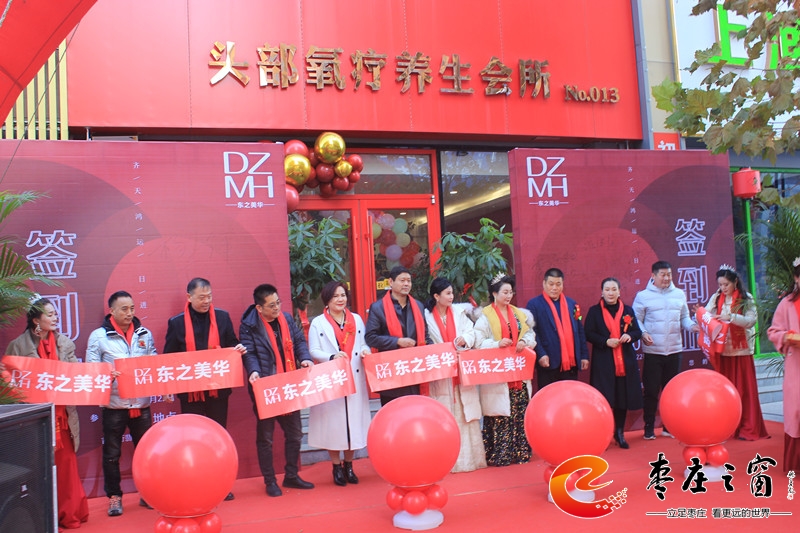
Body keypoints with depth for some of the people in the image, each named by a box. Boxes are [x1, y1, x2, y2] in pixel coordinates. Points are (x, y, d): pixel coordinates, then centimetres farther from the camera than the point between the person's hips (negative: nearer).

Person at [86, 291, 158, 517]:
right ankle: (114, 496, 22)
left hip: (141, 403, 3)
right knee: (112, 454, 8)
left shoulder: (145, 334, 7)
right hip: (113, 405, -2)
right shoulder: (98, 336, -3)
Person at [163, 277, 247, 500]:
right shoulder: (177, 323, 0)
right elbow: (169, 357, 2)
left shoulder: (222, 317, 4)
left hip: (218, 389, 2)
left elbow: (232, 347, 10)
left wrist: (238, 349, -13)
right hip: (190, 391, -2)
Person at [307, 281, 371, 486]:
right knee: (333, 422, 1)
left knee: (354, 419, 6)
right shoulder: (318, 323, 0)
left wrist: (365, 351, -10)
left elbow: (364, 344, 13)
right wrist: (332, 357, -21)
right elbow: (313, 351, -5)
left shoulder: (356, 319, 10)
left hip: (355, 379, 3)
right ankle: (336, 467, 16)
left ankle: (348, 465, 22)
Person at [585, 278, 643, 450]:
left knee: (623, 397, 6)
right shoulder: (594, 311, 1)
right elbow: (588, 334, -4)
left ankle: (619, 432, 21)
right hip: (603, 362, -3)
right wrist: (606, 341, -18)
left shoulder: (628, 310, 9)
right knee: (604, 399, -3)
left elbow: (638, 332, 9)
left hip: (625, 361, 3)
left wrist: (630, 336, -13)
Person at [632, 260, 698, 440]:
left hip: (674, 350, 4)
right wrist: (643, 333, -19)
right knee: (651, 391, 1)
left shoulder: (679, 294, 9)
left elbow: (684, 318, 12)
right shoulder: (643, 296, -2)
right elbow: (636, 320, -2)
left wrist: (692, 325, -8)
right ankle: (649, 428, 12)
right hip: (653, 351, -4)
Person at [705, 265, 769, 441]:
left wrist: (731, 317, -24)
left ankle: (748, 428, 11)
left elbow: (751, 320, -13)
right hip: (722, 350, 3)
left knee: (744, 389, 2)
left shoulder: (746, 299, -3)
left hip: (741, 350, -3)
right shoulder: (716, 298, 5)